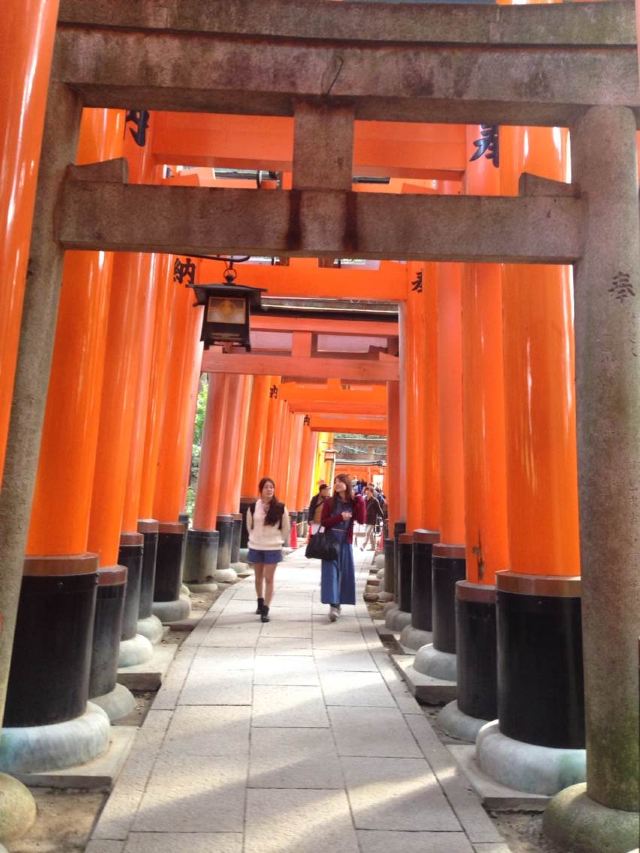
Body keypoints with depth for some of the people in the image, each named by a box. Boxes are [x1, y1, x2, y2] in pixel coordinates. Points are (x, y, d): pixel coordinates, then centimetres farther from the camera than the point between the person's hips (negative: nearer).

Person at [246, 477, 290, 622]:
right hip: (255, 547, 2)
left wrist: (281, 541, 8)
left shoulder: (280, 508, -8)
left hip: (273, 548, -2)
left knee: (269, 579, -4)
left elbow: (286, 527, 3)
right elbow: (249, 526, 10)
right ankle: (260, 603, 34)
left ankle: (265, 610, -1)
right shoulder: (253, 507, -4)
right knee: (258, 577, 15)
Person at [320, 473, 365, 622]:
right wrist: (340, 517, -18)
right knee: (331, 572, -9)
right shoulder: (330, 502, 0)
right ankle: (333, 605, -13)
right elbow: (324, 522, -6)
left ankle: (338, 603, 20)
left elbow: (361, 520, -8)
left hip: (345, 542, 3)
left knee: (345, 573, 6)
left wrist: (359, 501, -11)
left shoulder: (354, 502, 4)